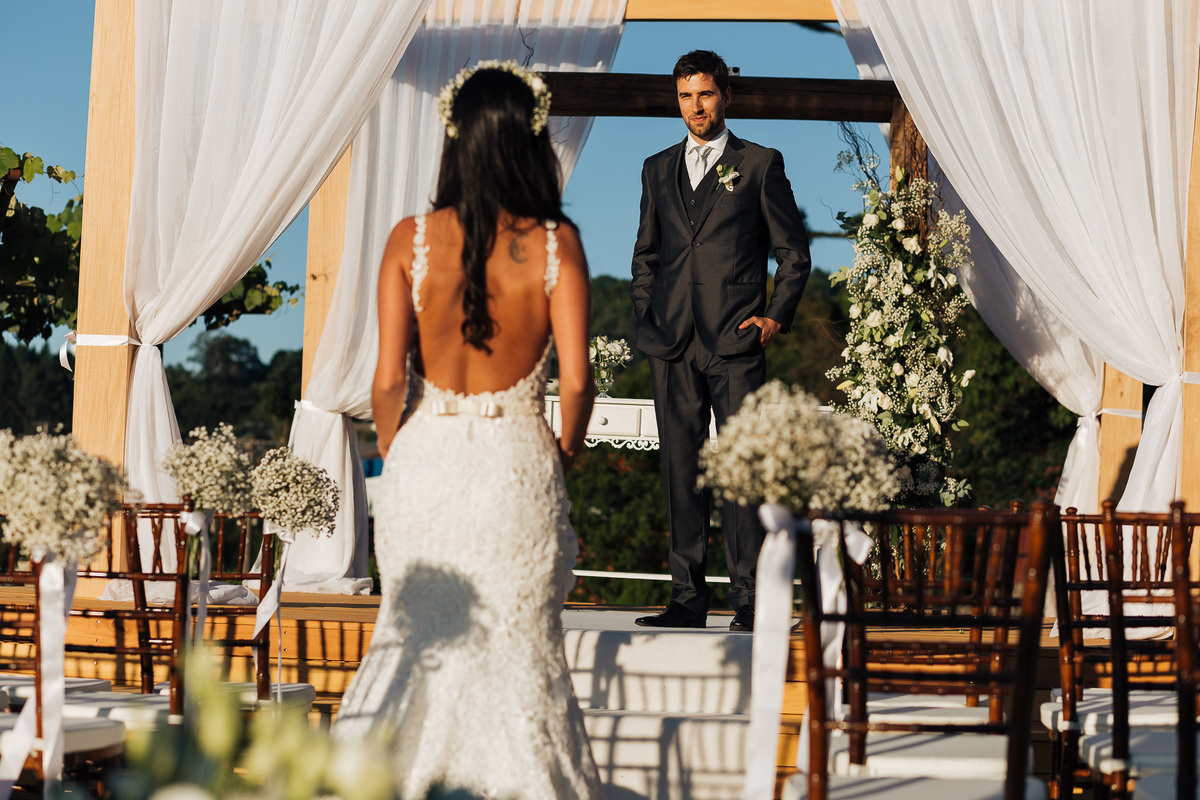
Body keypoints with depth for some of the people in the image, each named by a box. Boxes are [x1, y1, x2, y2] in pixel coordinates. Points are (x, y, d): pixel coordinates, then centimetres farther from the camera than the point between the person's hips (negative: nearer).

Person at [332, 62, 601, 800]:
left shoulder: (412, 239, -6)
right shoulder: (555, 244, -8)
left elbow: (389, 378, -7)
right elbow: (576, 380, -10)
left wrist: (394, 456, 10)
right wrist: (565, 454, 8)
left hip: (426, 458, 1)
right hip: (518, 462, -1)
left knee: (418, 635, 17)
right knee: (522, 644, 12)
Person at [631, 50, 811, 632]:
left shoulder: (760, 165, 6)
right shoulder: (658, 169, 17)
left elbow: (794, 252, 7)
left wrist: (777, 317, -3)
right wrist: (646, 315, 11)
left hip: (736, 344, -4)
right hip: (673, 346, 4)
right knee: (680, 473, 4)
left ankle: (748, 601, -8)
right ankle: (687, 599, 8)